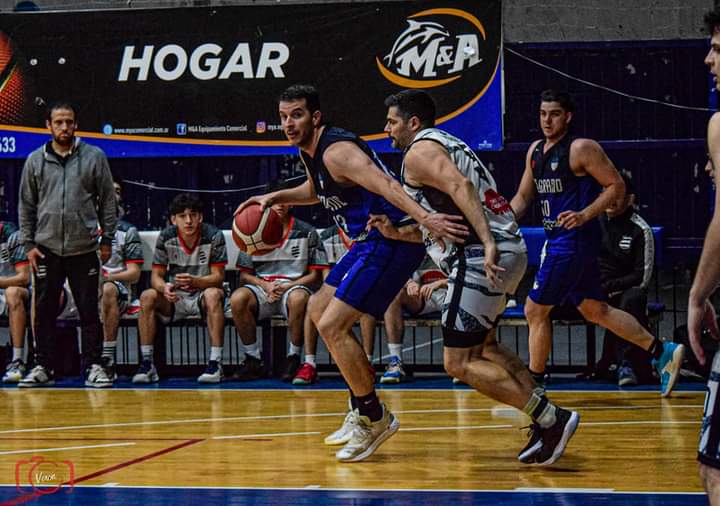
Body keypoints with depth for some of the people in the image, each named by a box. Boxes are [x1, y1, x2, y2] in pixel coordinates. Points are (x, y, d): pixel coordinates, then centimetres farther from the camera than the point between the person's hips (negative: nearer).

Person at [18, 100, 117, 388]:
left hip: (84, 249, -1)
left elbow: (107, 200, 5)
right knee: (44, 311, 5)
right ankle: (42, 367, 13)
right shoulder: (35, 161, 6)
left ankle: (93, 366, 7)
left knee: (89, 310, 1)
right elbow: (26, 205, 10)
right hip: (46, 249, 2)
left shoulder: (94, 157, 2)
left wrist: (107, 239, 1)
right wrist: (28, 244, 3)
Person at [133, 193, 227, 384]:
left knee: (213, 294, -36)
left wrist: (194, 282, -33)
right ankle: (147, 363, -22)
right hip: (174, 298, 2)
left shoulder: (213, 236, -12)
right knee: (147, 296, -25)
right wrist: (164, 288, -29)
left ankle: (215, 363, -36)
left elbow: (218, 276, -13)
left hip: (202, 295, -2)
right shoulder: (166, 237, -5)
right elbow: (156, 276, -4)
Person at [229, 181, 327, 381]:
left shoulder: (306, 232, 6)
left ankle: (293, 357, -21)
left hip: (294, 286, -2)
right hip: (263, 288, 2)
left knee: (298, 298, -40)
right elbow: (244, 274, 10)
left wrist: (288, 286, -11)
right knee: (237, 298, -31)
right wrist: (265, 285, -10)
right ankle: (253, 359, -17)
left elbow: (315, 274, 4)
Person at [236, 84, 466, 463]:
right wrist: (275, 198, 22)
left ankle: (374, 419, -3)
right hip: (370, 242, 11)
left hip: (393, 241, -11)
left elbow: (385, 184, -36)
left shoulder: (337, 151, -20)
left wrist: (425, 218, -49)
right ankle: (361, 409, 26)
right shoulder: (310, 151, 11)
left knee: (332, 326, -16)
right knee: (318, 310, 21)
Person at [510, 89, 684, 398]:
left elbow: (616, 186, -11)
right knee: (595, 311, 13)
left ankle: (534, 384, 7)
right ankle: (663, 353, 19)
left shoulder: (581, 149, -11)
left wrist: (585, 215, -22)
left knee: (535, 310, -5)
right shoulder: (535, 151, 13)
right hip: (558, 241, 9)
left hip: (574, 242, -9)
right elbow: (523, 197, 21)